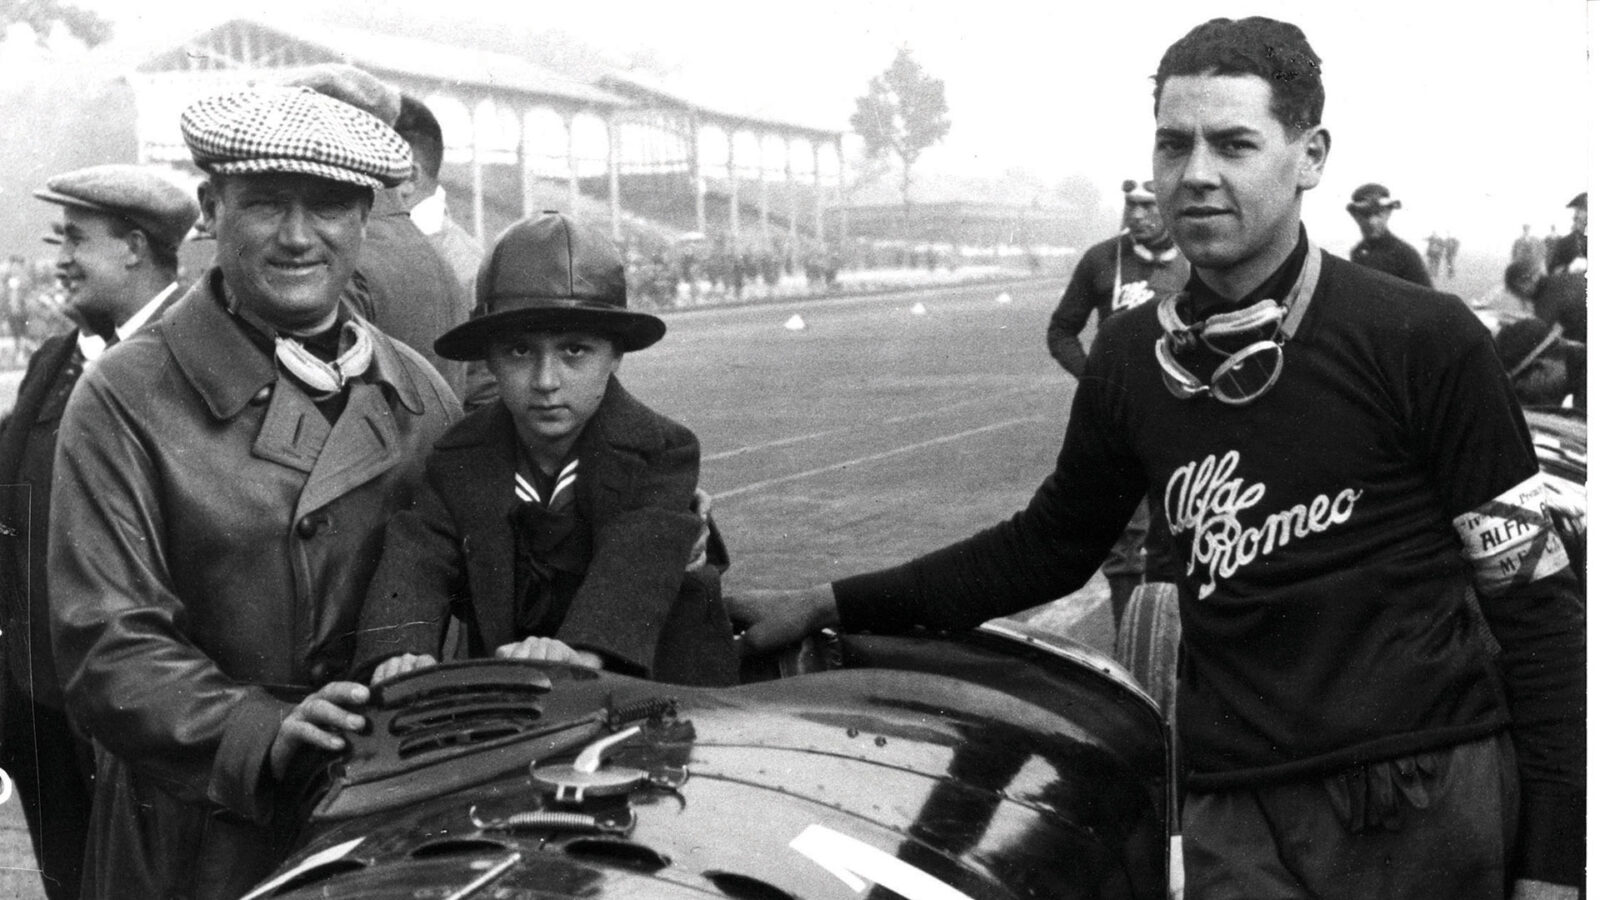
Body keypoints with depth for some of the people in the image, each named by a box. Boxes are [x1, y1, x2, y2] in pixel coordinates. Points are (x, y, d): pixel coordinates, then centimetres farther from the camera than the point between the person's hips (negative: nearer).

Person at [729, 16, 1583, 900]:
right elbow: (1045, 545, 20)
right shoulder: (1130, 358, 7)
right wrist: (830, 606, 15)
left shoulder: (1424, 342, -6)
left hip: (1431, 801, -3)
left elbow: (1535, 597, -3)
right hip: (1237, 824, 3)